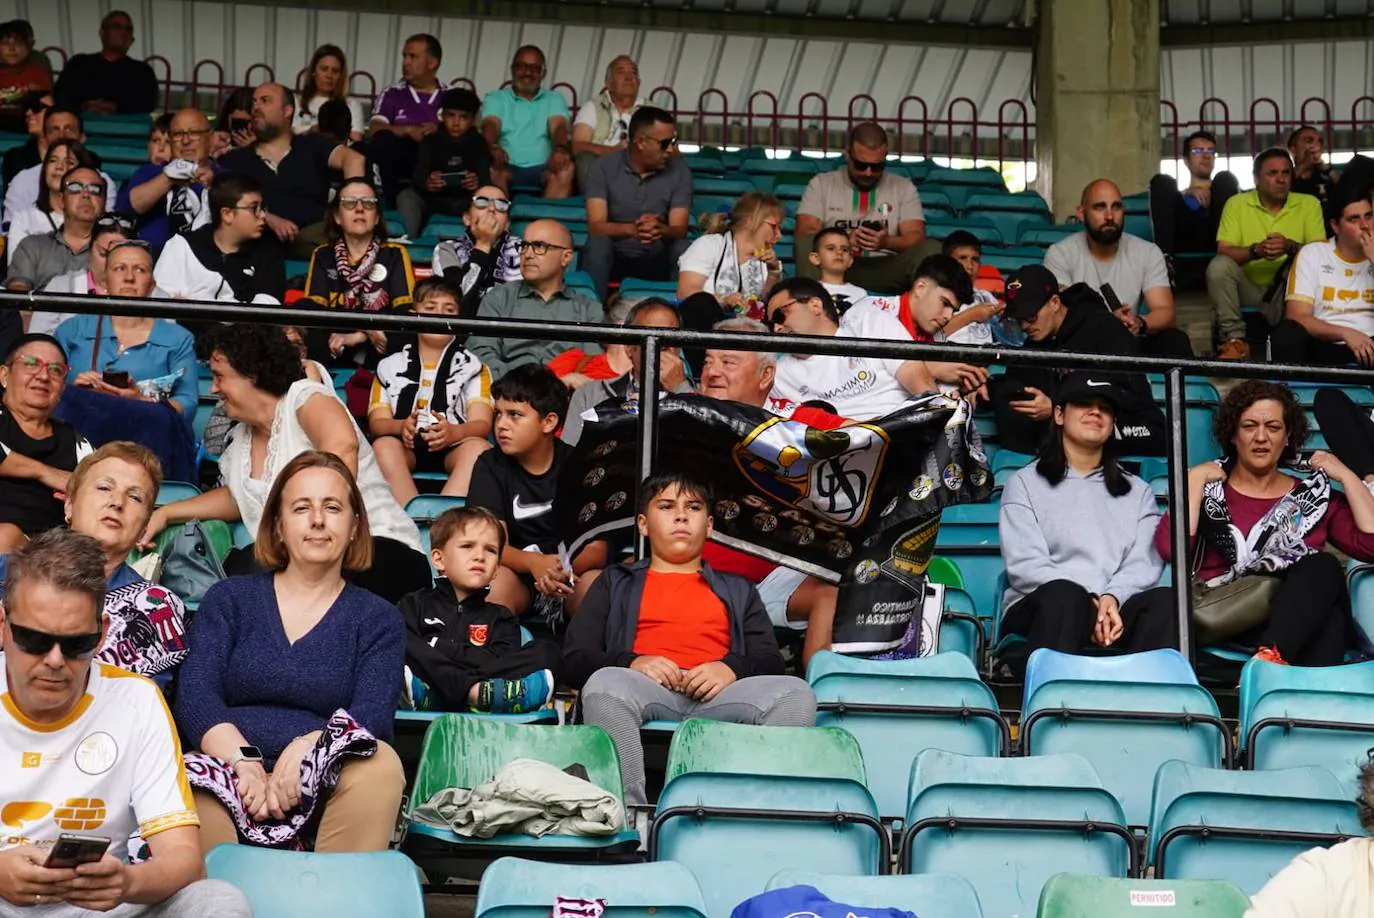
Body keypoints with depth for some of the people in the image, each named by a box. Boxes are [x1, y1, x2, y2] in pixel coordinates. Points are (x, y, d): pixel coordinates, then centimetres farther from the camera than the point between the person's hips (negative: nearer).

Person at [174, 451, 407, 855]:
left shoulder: (379, 620, 15)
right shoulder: (229, 598, 18)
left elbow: (372, 719, -2)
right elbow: (195, 695, 3)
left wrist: (307, 750, -24)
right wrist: (245, 764, -17)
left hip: (321, 789, 1)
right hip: (230, 776, -1)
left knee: (380, 765, -32)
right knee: (196, 787, -36)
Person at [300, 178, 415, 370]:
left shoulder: (395, 254, 11)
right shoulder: (323, 255, 15)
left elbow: (404, 312, -2)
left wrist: (357, 335, -15)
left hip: (382, 357, -1)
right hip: (334, 360, 1)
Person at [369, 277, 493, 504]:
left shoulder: (472, 367, 14)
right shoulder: (390, 365, 17)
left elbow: (482, 424, -1)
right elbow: (376, 422, 5)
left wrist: (452, 431, -26)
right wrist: (401, 426, -20)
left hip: (453, 448, 0)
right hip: (406, 446, 1)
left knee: (478, 448, -33)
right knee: (383, 446, -32)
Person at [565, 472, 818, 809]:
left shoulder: (738, 590, 34)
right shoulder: (615, 583, 30)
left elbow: (770, 661, 19)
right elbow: (574, 660, 16)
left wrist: (732, 668, -6)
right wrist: (631, 663, -5)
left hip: (718, 697, 2)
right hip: (644, 691, -1)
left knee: (796, 693, -29)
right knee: (605, 684, -37)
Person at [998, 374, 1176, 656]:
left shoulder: (1138, 491, 25)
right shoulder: (1025, 484, 15)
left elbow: (1143, 562, 8)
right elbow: (1024, 564, 0)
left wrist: (1112, 599, -15)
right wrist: (1086, 604, -17)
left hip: (1117, 609, 2)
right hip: (1043, 608, -2)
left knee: (1166, 600, -31)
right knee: (1063, 595, -38)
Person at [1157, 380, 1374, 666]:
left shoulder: (1316, 496, 19)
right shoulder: (1209, 489, 14)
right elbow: (1171, 549, -5)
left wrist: (1346, 476, 9)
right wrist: (1196, 478, 2)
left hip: (1302, 623, 2)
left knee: (1325, 567, -29)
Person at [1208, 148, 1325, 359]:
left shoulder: (1309, 204, 2)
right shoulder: (1237, 204, 0)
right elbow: (1223, 251, -10)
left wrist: (1291, 247, -28)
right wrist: (1256, 250, -29)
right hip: (1247, 288, 0)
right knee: (1219, 265, -28)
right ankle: (1235, 339, -21)